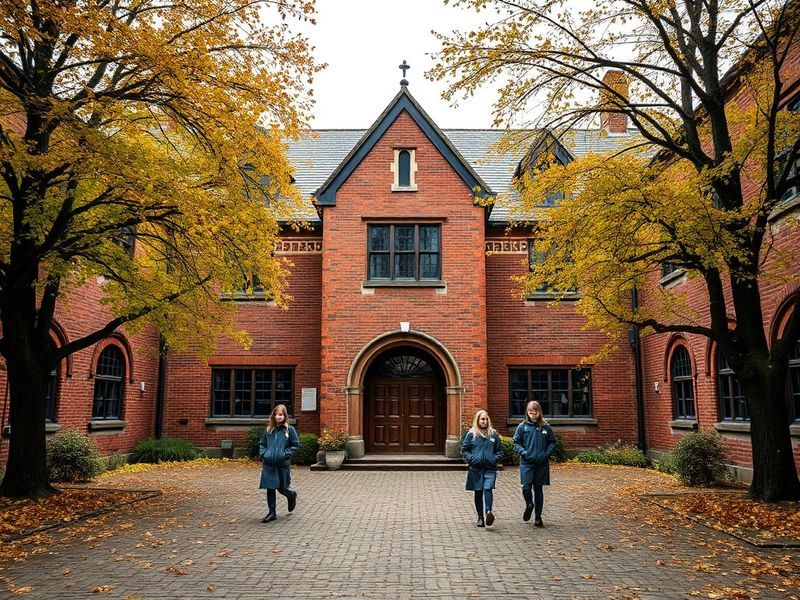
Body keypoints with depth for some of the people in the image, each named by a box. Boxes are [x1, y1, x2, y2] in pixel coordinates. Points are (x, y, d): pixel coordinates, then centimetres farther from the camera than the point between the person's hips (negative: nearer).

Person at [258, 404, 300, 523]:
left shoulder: (289, 429, -2)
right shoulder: (269, 429, 9)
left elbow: (296, 445, 0)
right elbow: (262, 443, 19)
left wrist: (286, 454, -11)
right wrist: (263, 453, 2)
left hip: (283, 464, -3)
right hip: (269, 464, 3)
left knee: (282, 488, 5)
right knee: (270, 488, 3)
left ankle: (292, 496, 38)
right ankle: (272, 513, 14)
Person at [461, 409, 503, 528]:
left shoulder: (494, 434, 7)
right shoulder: (471, 434, 1)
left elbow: (499, 450, 16)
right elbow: (464, 450, 5)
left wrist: (496, 458, -1)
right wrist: (470, 458, -9)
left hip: (490, 468, 0)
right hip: (476, 468, 0)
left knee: (488, 489, -19)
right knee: (478, 492, 6)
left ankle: (489, 511, -31)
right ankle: (480, 517, 16)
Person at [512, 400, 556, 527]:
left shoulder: (545, 427, 3)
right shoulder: (522, 426, 1)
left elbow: (552, 443, 9)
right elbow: (516, 443, 4)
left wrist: (546, 454, -6)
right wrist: (523, 452, -12)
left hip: (542, 463, 1)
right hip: (526, 462, -1)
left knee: (539, 489, 8)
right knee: (526, 487, -10)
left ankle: (538, 517, 19)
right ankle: (529, 505, 23)